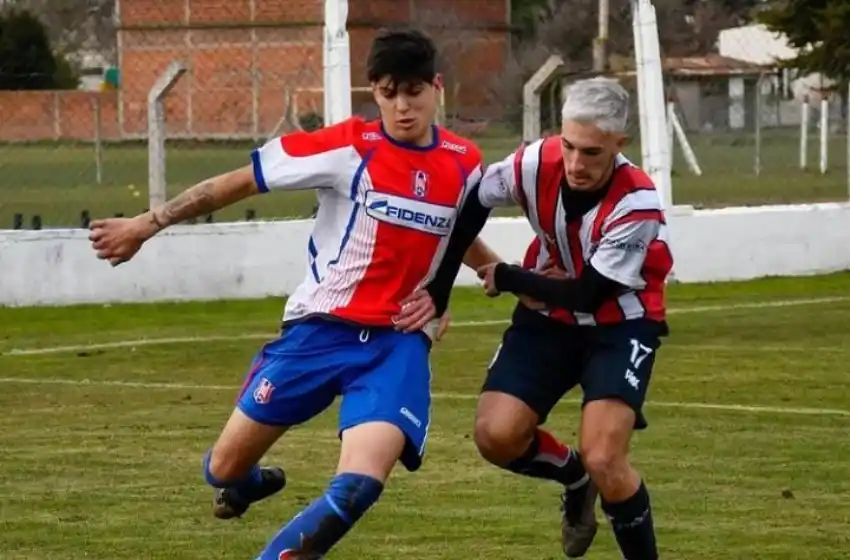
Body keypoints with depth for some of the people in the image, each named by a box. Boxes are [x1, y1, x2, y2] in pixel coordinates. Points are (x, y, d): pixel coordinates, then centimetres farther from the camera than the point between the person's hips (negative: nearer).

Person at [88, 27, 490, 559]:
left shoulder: (466, 165, 2)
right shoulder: (348, 147, -10)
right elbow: (239, 182, -7)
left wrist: (436, 297, 7)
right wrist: (146, 224, -5)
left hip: (397, 340, 1)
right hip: (320, 327, -1)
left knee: (357, 488, -24)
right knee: (225, 471, 6)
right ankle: (248, 481, 44)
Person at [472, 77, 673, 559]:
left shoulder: (637, 206, -28)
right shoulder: (535, 165, -19)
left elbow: (586, 295, -23)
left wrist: (505, 278, -14)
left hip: (620, 324, -4)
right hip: (551, 319, 4)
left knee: (603, 460, -21)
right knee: (496, 435, -12)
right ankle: (574, 479, 20)